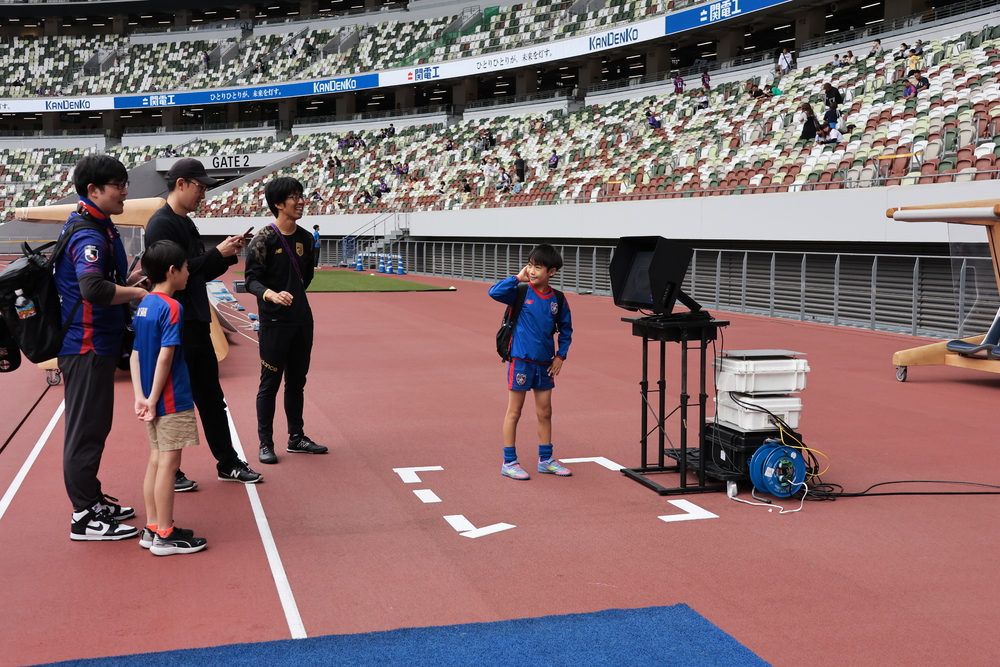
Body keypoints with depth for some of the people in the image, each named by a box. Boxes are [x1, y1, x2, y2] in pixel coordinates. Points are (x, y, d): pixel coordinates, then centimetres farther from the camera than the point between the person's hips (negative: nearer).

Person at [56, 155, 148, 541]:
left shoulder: (98, 226, 12)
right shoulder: (88, 234, -20)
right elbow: (93, 288, -34)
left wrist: (130, 280, 7)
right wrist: (140, 293, -22)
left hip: (97, 343, 10)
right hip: (87, 345, -10)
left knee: (95, 425, 19)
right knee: (86, 429, -1)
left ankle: (93, 499, 31)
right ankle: (84, 517, 8)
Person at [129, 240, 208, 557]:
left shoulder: (144, 305, 9)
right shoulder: (172, 308, -15)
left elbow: (135, 355, 7)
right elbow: (165, 356, -21)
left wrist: (141, 397, 2)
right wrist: (153, 398, -15)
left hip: (154, 399, 9)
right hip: (171, 400, -9)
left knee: (156, 460, 14)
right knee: (168, 463, -2)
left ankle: (152, 528, 21)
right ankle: (165, 535, 4)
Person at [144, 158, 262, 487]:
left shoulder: (187, 224, 15)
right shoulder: (161, 224, -13)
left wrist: (228, 255, 3)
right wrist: (217, 253, -17)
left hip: (197, 324, 9)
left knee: (212, 398, 15)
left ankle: (228, 464, 24)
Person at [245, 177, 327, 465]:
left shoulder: (305, 238, 9)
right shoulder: (264, 239, -10)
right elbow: (251, 280, -16)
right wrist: (271, 295, -32)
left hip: (302, 320, 6)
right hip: (274, 323, -6)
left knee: (297, 381, 14)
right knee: (270, 383, 0)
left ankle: (296, 438, 24)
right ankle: (265, 443, 9)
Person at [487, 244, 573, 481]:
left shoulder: (558, 300, 1)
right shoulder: (521, 293, -8)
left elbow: (566, 329, 12)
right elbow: (494, 292, -23)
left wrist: (561, 355, 5)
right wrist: (518, 278, -19)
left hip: (545, 364, 4)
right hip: (520, 361, -4)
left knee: (544, 413, 13)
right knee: (514, 412, 4)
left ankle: (546, 460, 25)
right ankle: (509, 462, 12)